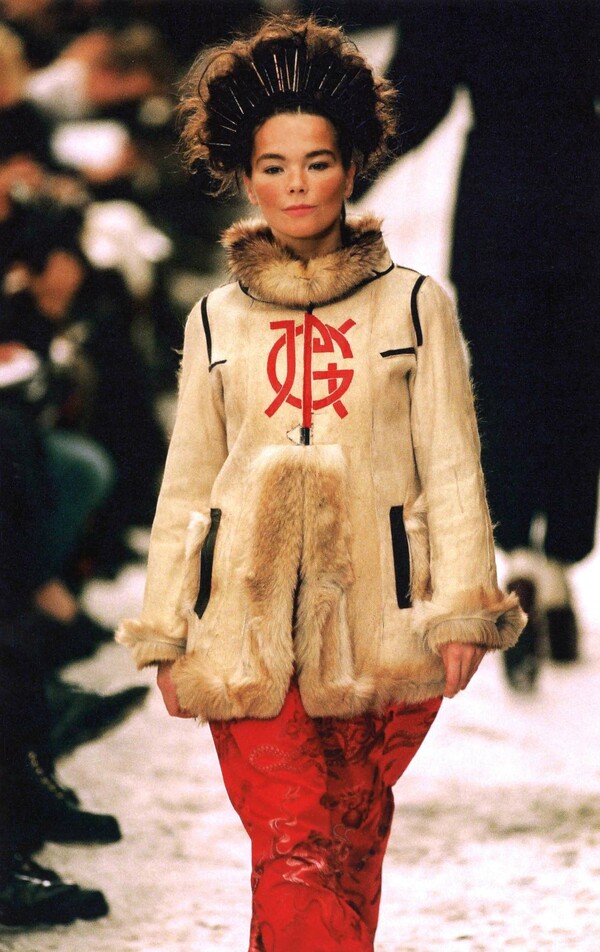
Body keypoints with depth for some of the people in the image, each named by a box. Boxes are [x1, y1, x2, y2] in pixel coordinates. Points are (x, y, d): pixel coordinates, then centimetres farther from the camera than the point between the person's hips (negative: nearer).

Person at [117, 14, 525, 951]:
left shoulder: (413, 304, 8)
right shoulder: (217, 321, 13)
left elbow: (451, 468, 6)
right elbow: (186, 486, 15)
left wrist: (462, 613, -2)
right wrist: (166, 635, 10)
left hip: (378, 621, 0)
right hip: (250, 621, 0)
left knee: (350, 853, 1)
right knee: (294, 855, -11)